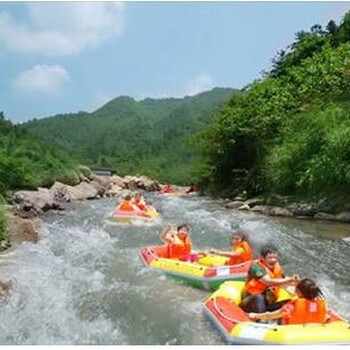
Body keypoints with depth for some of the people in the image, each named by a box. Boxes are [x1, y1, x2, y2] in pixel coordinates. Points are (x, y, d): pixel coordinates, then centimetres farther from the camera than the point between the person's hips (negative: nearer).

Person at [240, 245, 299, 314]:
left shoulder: (276, 266, 3)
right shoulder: (256, 267, -21)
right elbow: (269, 282, -33)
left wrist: (293, 281, -13)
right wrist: (289, 280, -35)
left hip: (269, 302, 7)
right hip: (253, 300, -7)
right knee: (259, 298, -38)